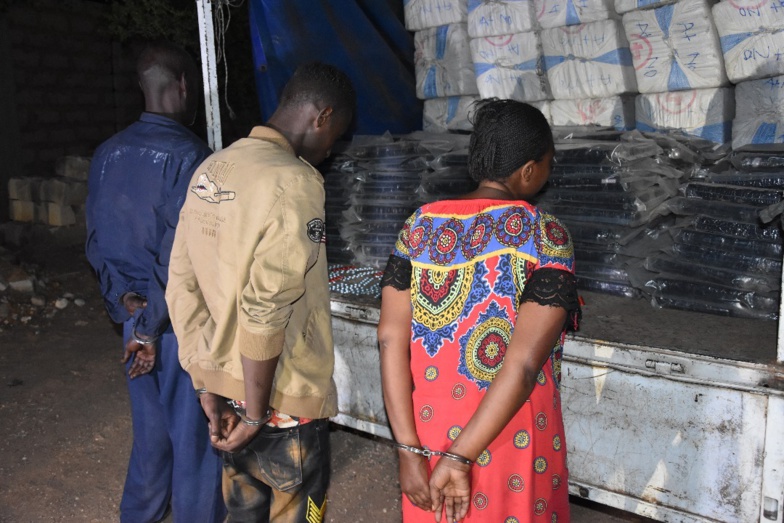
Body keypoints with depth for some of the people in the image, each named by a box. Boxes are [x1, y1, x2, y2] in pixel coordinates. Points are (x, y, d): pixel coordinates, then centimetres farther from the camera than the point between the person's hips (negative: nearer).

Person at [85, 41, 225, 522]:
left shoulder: (107, 154, 3)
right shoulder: (189, 156, -19)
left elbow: (96, 243, 5)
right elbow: (181, 256, -22)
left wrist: (127, 303, 0)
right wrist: (153, 326, -15)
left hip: (135, 314, 7)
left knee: (150, 418, 23)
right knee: (193, 424, 10)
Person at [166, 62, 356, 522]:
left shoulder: (211, 170, 4)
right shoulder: (294, 183, -21)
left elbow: (182, 286, 4)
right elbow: (266, 311, -26)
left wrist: (207, 385, 8)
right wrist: (257, 413, -15)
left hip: (223, 387, 8)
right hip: (280, 398, -8)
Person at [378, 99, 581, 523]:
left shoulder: (420, 225, -3)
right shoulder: (545, 236, -15)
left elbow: (391, 339, -10)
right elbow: (524, 362, -24)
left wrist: (410, 450, -9)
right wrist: (460, 458, -19)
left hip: (428, 428, 4)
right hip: (508, 436, -4)